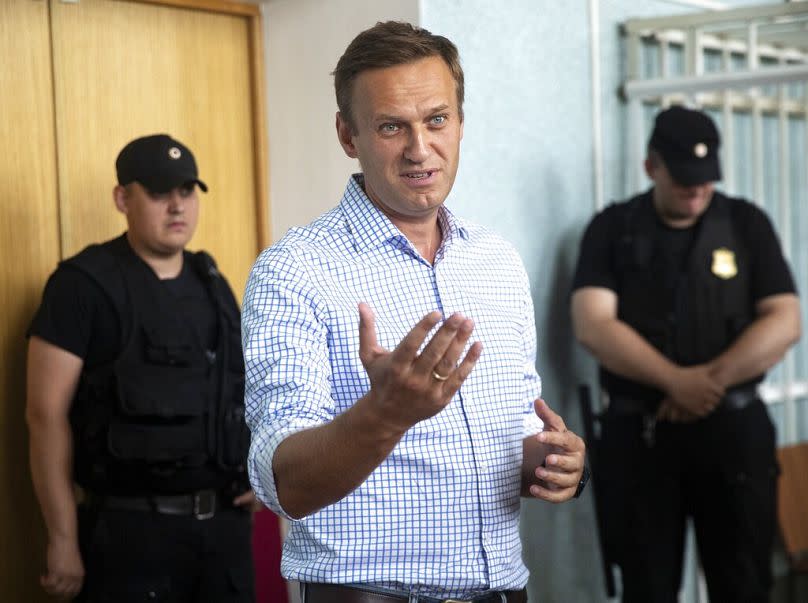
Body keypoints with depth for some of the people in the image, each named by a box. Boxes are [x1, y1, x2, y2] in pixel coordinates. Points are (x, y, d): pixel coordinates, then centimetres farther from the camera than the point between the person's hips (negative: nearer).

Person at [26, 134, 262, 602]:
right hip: (134, 529, -6)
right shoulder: (84, 285, -8)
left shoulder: (212, 283, 12)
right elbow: (47, 413, -12)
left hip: (226, 521, 6)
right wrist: (64, 541, -14)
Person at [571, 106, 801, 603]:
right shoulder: (611, 229, 2)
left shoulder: (747, 224, 4)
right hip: (639, 432, 0)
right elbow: (593, 325, -10)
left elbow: (783, 322, -4)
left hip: (733, 428, 1)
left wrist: (711, 380, -16)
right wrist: (677, 381, -18)